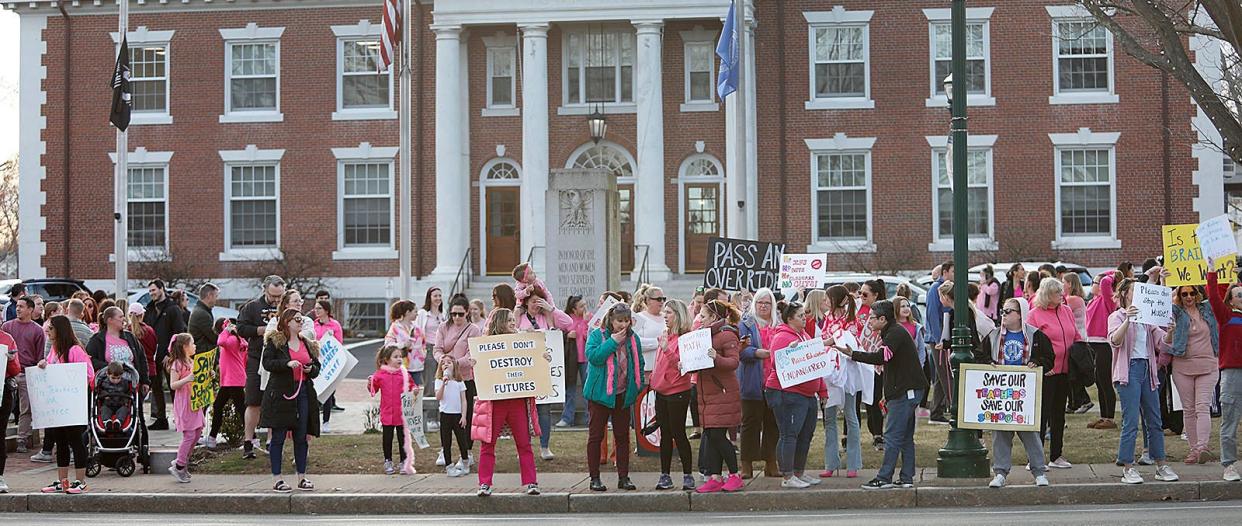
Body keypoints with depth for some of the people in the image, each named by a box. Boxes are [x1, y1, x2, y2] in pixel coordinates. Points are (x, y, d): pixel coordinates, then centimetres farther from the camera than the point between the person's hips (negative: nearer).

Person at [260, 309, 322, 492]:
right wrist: (287, 364, -21)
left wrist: (311, 369, -3)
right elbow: (267, 363, -9)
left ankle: (302, 477, 13)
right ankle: (277, 479, 1)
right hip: (280, 392, -5)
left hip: (304, 391, 5)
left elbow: (317, 368, 20)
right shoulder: (274, 341, 0)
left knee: (301, 436, 6)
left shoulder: (308, 344, 16)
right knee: (278, 436, -2)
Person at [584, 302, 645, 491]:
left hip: (623, 395, 4)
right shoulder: (597, 335, -7)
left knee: (622, 436, 8)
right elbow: (593, 356, -23)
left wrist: (639, 386, 6)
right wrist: (613, 341, -21)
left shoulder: (633, 338, 5)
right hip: (600, 393, -4)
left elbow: (639, 363, 13)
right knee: (595, 435, 2)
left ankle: (623, 477, 14)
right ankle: (594, 478, 7)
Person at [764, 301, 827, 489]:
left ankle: (799, 473, 22)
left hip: (808, 395, 9)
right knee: (789, 434, -8)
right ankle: (787, 477, -5)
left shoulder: (805, 336, 19)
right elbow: (776, 364, -18)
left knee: (806, 436, 11)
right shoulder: (782, 337, -9)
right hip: (787, 394, -9)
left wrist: (822, 391, 25)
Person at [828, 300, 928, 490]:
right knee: (905, 437, 11)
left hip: (906, 390, -11)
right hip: (906, 390, 11)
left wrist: (851, 353, -26)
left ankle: (884, 478, -8)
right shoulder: (891, 332, 19)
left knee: (892, 435, -9)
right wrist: (888, 395, 23)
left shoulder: (896, 333, -14)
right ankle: (907, 478, 13)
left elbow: (882, 357, -28)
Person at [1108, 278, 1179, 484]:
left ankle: (1161, 466, 16)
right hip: (1129, 370, -6)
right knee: (1131, 422, -9)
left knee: (1154, 421, 9)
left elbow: (1162, 343, 12)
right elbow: (1115, 341, -20)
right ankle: (1128, 469, -5)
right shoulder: (1117, 317, 0)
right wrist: (1128, 320, -33)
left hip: (1147, 369, 6)